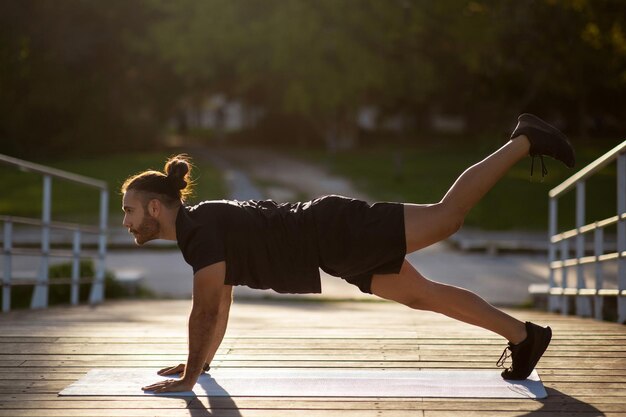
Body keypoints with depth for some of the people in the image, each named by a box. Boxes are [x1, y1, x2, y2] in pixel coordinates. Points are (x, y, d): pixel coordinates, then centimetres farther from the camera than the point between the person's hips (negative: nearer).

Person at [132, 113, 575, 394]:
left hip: (339, 232, -8)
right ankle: (524, 334, 22)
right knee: (422, 295, 13)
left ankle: (525, 140, 5)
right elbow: (220, 305, 20)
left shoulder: (201, 226, -20)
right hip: (334, 246, 8)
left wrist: (188, 378, -16)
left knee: (447, 214, -6)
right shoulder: (197, 229, 9)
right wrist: (202, 361, 24)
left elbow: (206, 309, -23)